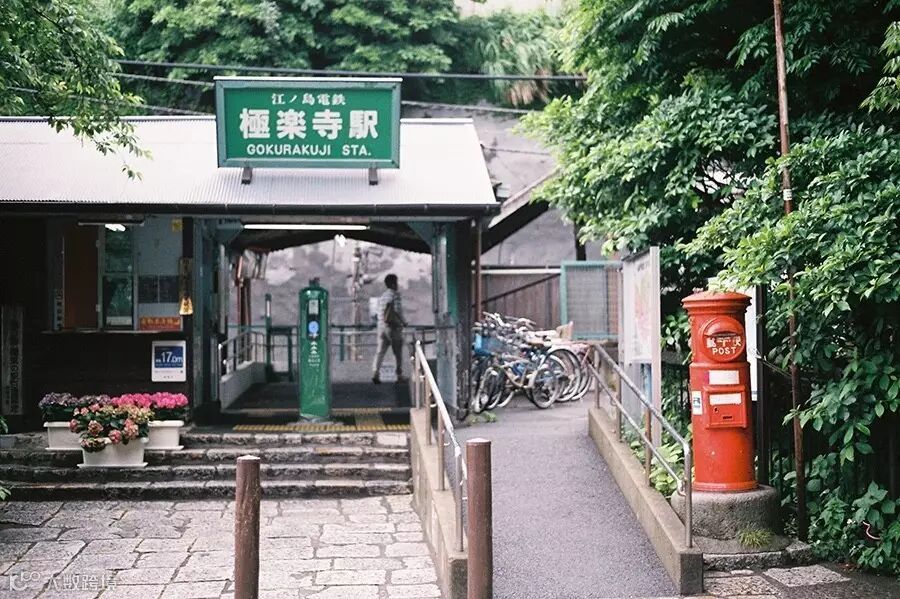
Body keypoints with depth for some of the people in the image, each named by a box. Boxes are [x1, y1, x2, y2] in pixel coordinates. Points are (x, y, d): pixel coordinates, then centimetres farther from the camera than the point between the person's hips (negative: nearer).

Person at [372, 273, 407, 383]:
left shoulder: (381, 296, 12)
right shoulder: (395, 295, -9)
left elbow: (380, 312, 15)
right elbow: (397, 311, -18)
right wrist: (404, 322, -4)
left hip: (382, 327, 5)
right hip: (393, 327, -5)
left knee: (380, 351, 0)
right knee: (398, 353, 7)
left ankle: (375, 372, -16)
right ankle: (399, 376, 12)